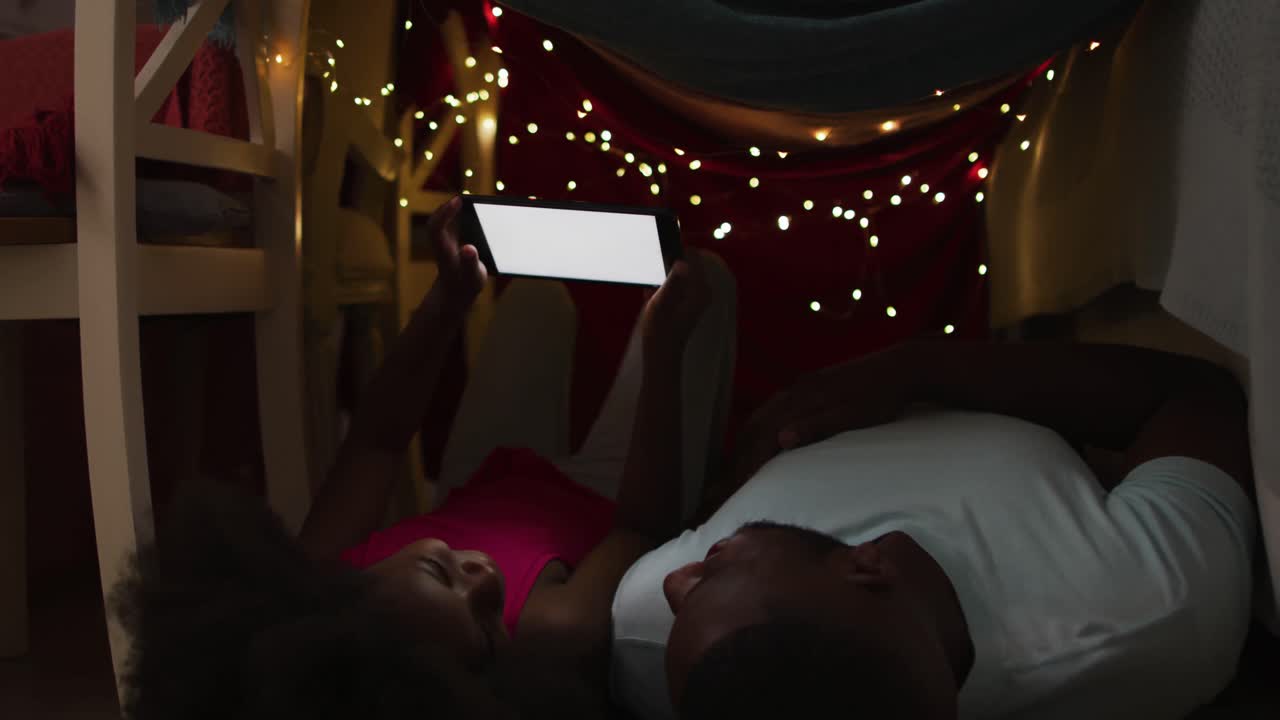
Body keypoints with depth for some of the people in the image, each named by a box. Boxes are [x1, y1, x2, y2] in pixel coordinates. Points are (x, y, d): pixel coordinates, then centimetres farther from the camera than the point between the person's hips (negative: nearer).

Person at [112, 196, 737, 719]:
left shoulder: (313, 588, -38)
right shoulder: (547, 638, -48)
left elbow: (375, 444, -20)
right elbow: (645, 524, -30)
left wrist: (450, 297, -22)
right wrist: (664, 349, -32)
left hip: (480, 491, 4)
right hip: (602, 511, -3)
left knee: (538, 294, 20)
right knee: (705, 278, 5)